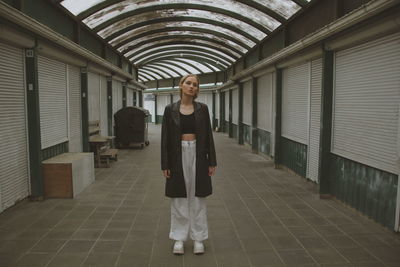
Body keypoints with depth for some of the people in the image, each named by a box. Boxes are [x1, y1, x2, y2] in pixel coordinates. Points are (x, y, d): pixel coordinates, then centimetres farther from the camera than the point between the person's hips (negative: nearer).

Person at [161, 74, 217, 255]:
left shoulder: (202, 108, 2)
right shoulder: (170, 109, 0)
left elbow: (208, 135, 2)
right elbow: (165, 138, -1)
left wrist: (212, 161, -1)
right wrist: (165, 164, -4)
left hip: (198, 155, 1)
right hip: (178, 155, 0)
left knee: (197, 197, 8)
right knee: (179, 198, 8)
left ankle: (198, 238, 22)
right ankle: (179, 238, 22)